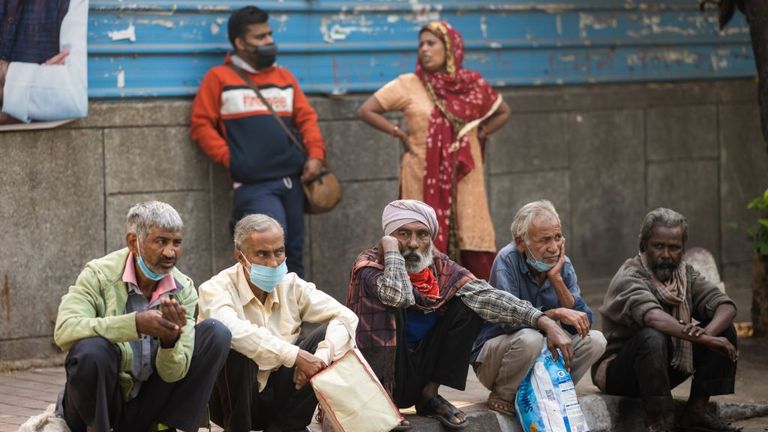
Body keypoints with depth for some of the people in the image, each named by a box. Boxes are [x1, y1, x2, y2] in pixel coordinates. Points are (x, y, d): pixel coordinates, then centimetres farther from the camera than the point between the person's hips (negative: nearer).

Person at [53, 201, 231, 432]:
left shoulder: (184, 289, -3)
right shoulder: (99, 275, -13)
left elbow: (174, 374, -8)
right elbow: (64, 331, -31)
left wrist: (170, 338, -31)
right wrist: (135, 324, -40)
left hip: (147, 405, 4)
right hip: (98, 404, -3)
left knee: (216, 334, -9)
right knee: (92, 348, -36)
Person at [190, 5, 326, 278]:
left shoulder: (284, 77, 17)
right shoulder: (219, 78, 3)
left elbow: (306, 117, 15)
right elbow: (201, 125, 1)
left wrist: (315, 154, -1)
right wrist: (230, 159, -9)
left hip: (292, 181, 6)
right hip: (254, 185, -6)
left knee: (294, 255, 8)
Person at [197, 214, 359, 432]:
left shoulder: (291, 285, 0)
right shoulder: (216, 289, -15)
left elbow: (346, 316, -6)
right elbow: (233, 329, -37)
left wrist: (320, 358, -24)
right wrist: (295, 356, -38)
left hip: (277, 394, 5)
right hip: (236, 398, -5)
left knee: (328, 333, -10)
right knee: (234, 343, -31)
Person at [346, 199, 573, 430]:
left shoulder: (438, 265, 0)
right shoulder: (369, 264, -15)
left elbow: (485, 295, -10)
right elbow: (398, 296, -36)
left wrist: (545, 322, -21)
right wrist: (391, 250, -22)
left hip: (420, 373, 5)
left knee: (468, 306, -6)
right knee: (394, 304, -27)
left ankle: (429, 395, 0)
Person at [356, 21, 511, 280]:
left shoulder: (472, 85, 5)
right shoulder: (408, 86, -1)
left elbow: (502, 112, 21)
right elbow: (366, 111, 1)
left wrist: (480, 135, 7)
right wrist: (400, 135, -3)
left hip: (465, 178, 2)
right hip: (425, 180, -2)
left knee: (473, 246, -2)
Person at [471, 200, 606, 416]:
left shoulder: (563, 264, -2)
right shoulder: (508, 260, -19)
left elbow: (583, 321, -10)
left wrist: (556, 279, -19)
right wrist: (557, 313, -30)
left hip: (543, 355, 5)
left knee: (595, 340, -13)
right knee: (529, 338, -36)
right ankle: (502, 397, -11)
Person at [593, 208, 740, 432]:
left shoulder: (685, 275, 2)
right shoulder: (628, 278, -20)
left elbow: (726, 306, -11)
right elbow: (651, 316, -40)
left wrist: (707, 332, -33)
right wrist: (703, 339, -45)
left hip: (668, 366, 7)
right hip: (617, 371, -7)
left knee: (724, 328, -5)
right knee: (652, 336, -37)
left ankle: (695, 412, -4)